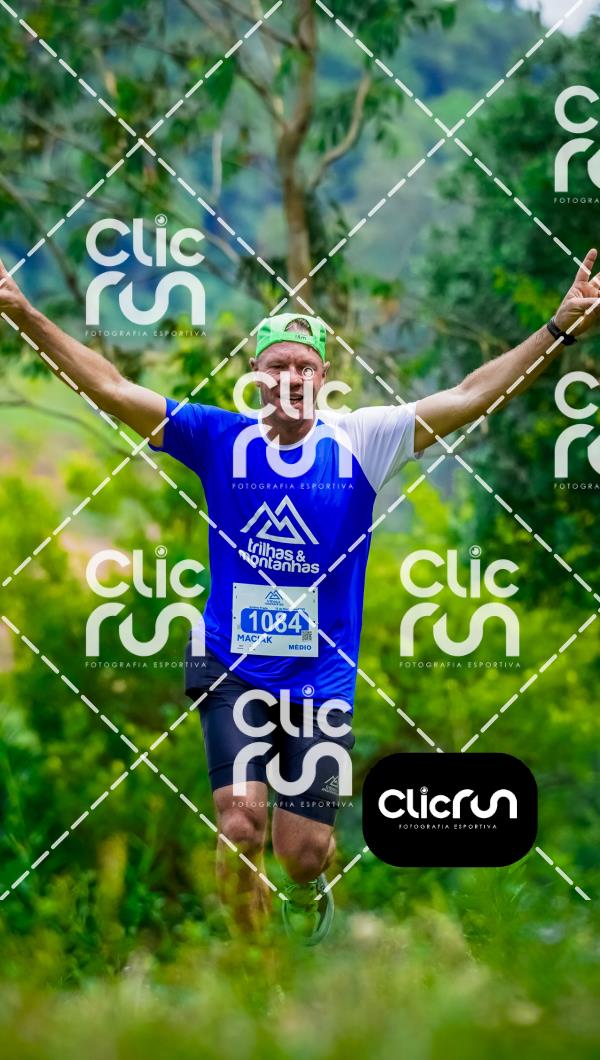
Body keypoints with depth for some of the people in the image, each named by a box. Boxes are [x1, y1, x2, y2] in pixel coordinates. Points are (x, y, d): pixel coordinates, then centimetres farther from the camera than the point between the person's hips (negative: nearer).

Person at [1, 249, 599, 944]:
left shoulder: (362, 441, -3)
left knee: (302, 850, 0)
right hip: (231, 671, 0)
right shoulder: (220, 439, -2)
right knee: (241, 827, -15)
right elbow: (111, 389, -4)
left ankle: (308, 891, 40)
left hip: (323, 678, 0)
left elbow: (470, 396, -7)